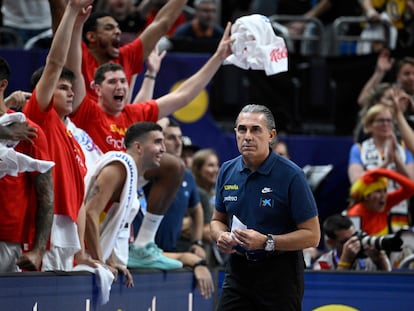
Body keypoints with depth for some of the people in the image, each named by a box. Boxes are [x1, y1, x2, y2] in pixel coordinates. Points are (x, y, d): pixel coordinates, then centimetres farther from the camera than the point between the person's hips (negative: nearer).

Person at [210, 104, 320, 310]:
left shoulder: (291, 175, -13)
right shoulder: (227, 171, 5)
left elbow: (312, 235, -12)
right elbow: (218, 219, 19)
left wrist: (266, 242, -23)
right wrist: (221, 236, -5)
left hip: (280, 272, -5)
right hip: (238, 270, 5)